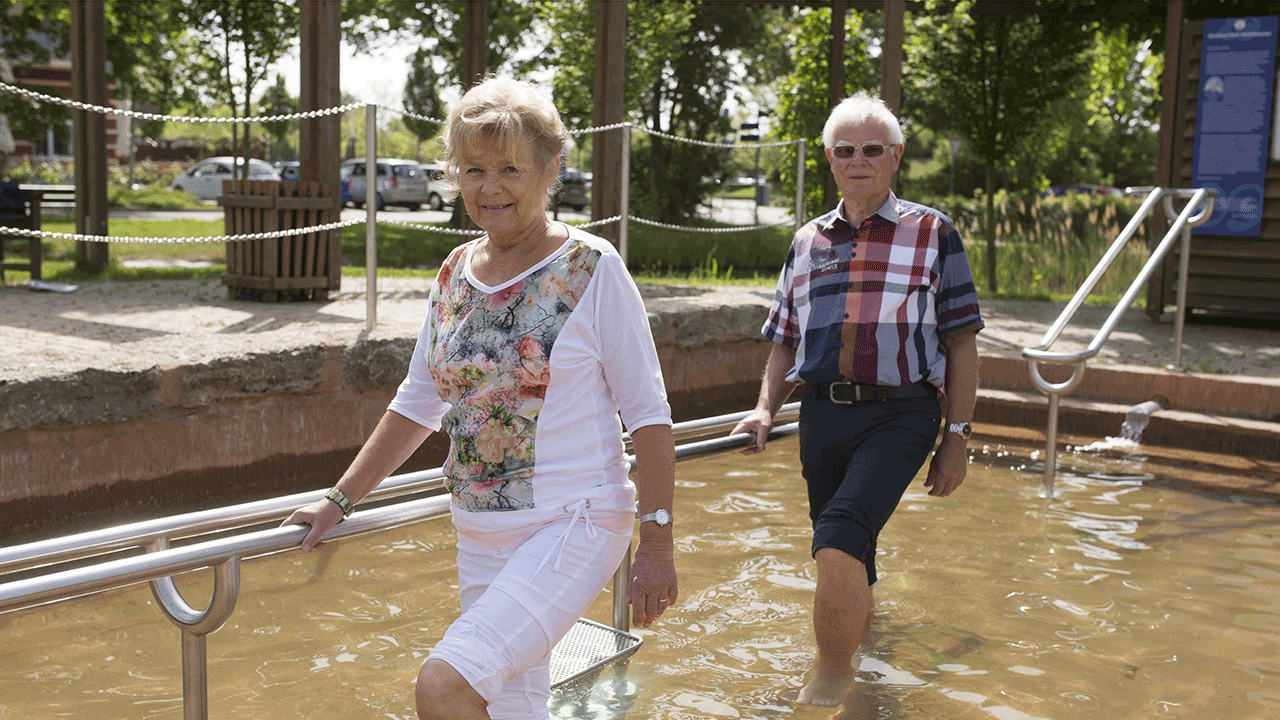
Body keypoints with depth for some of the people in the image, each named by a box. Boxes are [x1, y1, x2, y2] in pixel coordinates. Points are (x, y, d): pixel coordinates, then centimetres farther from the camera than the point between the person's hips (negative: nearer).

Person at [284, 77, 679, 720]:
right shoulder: (455, 274, 8)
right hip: (480, 536, 6)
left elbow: (648, 414, -8)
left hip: (574, 524, -6)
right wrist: (339, 501, 15)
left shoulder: (592, 269, -9)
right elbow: (417, 403, 17)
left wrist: (657, 547, -11)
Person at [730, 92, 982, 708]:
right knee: (846, 568, 12)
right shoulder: (807, 242, 15)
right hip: (823, 414, 5)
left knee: (840, 538, -23)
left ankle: (829, 680, -5)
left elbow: (961, 342, 4)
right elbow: (785, 340, 21)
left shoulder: (932, 233, 5)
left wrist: (957, 438, -1)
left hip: (899, 414, -4)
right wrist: (765, 410, 5)